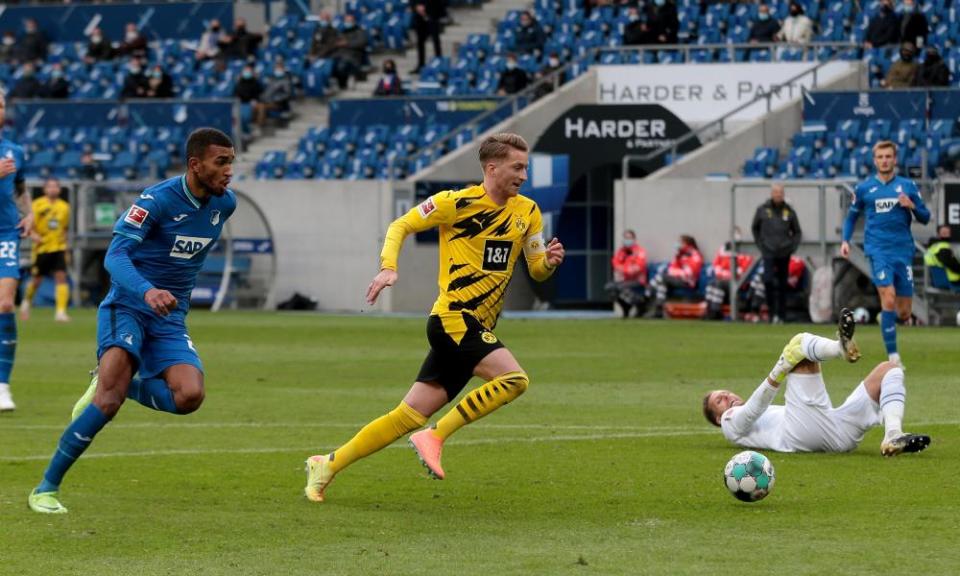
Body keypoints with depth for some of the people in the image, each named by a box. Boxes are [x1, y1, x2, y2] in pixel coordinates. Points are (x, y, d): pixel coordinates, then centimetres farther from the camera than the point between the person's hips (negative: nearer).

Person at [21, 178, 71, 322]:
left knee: (61, 277, -13)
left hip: (59, 248, 2)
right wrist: (33, 235, -24)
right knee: (36, 280, 7)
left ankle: (61, 312, -16)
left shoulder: (64, 206, 7)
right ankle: (26, 302, 37)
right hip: (42, 249, -2)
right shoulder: (37, 205, -5)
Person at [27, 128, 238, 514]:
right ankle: (46, 488, -14)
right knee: (109, 399, -26)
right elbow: (115, 254, -25)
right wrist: (147, 290, -42)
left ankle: (112, 384, 6)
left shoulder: (224, 203, 4)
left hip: (170, 320, 5)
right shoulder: (159, 200, -16)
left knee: (189, 396, -23)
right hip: (127, 308, -5)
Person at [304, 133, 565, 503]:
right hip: (453, 318, -7)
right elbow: (401, 226, 2)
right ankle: (434, 437, -17)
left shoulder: (527, 212, 11)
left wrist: (549, 261, -7)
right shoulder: (458, 203, -6)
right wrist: (388, 268, -14)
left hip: (477, 329, 7)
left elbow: (536, 271, 16)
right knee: (515, 379, -25)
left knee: (411, 416, 6)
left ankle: (328, 465, 14)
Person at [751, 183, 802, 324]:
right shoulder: (762, 209, 1)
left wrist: (793, 247, 1)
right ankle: (772, 311, -9)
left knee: (782, 284, 5)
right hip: (768, 252, -1)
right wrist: (760, 244, 7)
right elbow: (755, 228, 15)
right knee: (768, 280, -17)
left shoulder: (789, 211, 3)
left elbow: (797, 232, 13)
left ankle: (781, 315, 12)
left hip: (784, 253, 1)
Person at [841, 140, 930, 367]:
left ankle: (886, 319, 39)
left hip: (903, 251, 2)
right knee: (889, 299, -19)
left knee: (904, 312, 3)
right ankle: (893, 355, -14)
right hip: (878, 250, -2)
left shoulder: (908, 186, 7)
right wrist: (845, 241, 3)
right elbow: (852, 216, 18)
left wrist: (912, 206, -11)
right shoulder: (864, 188, 6)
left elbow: (925, 218, 10)